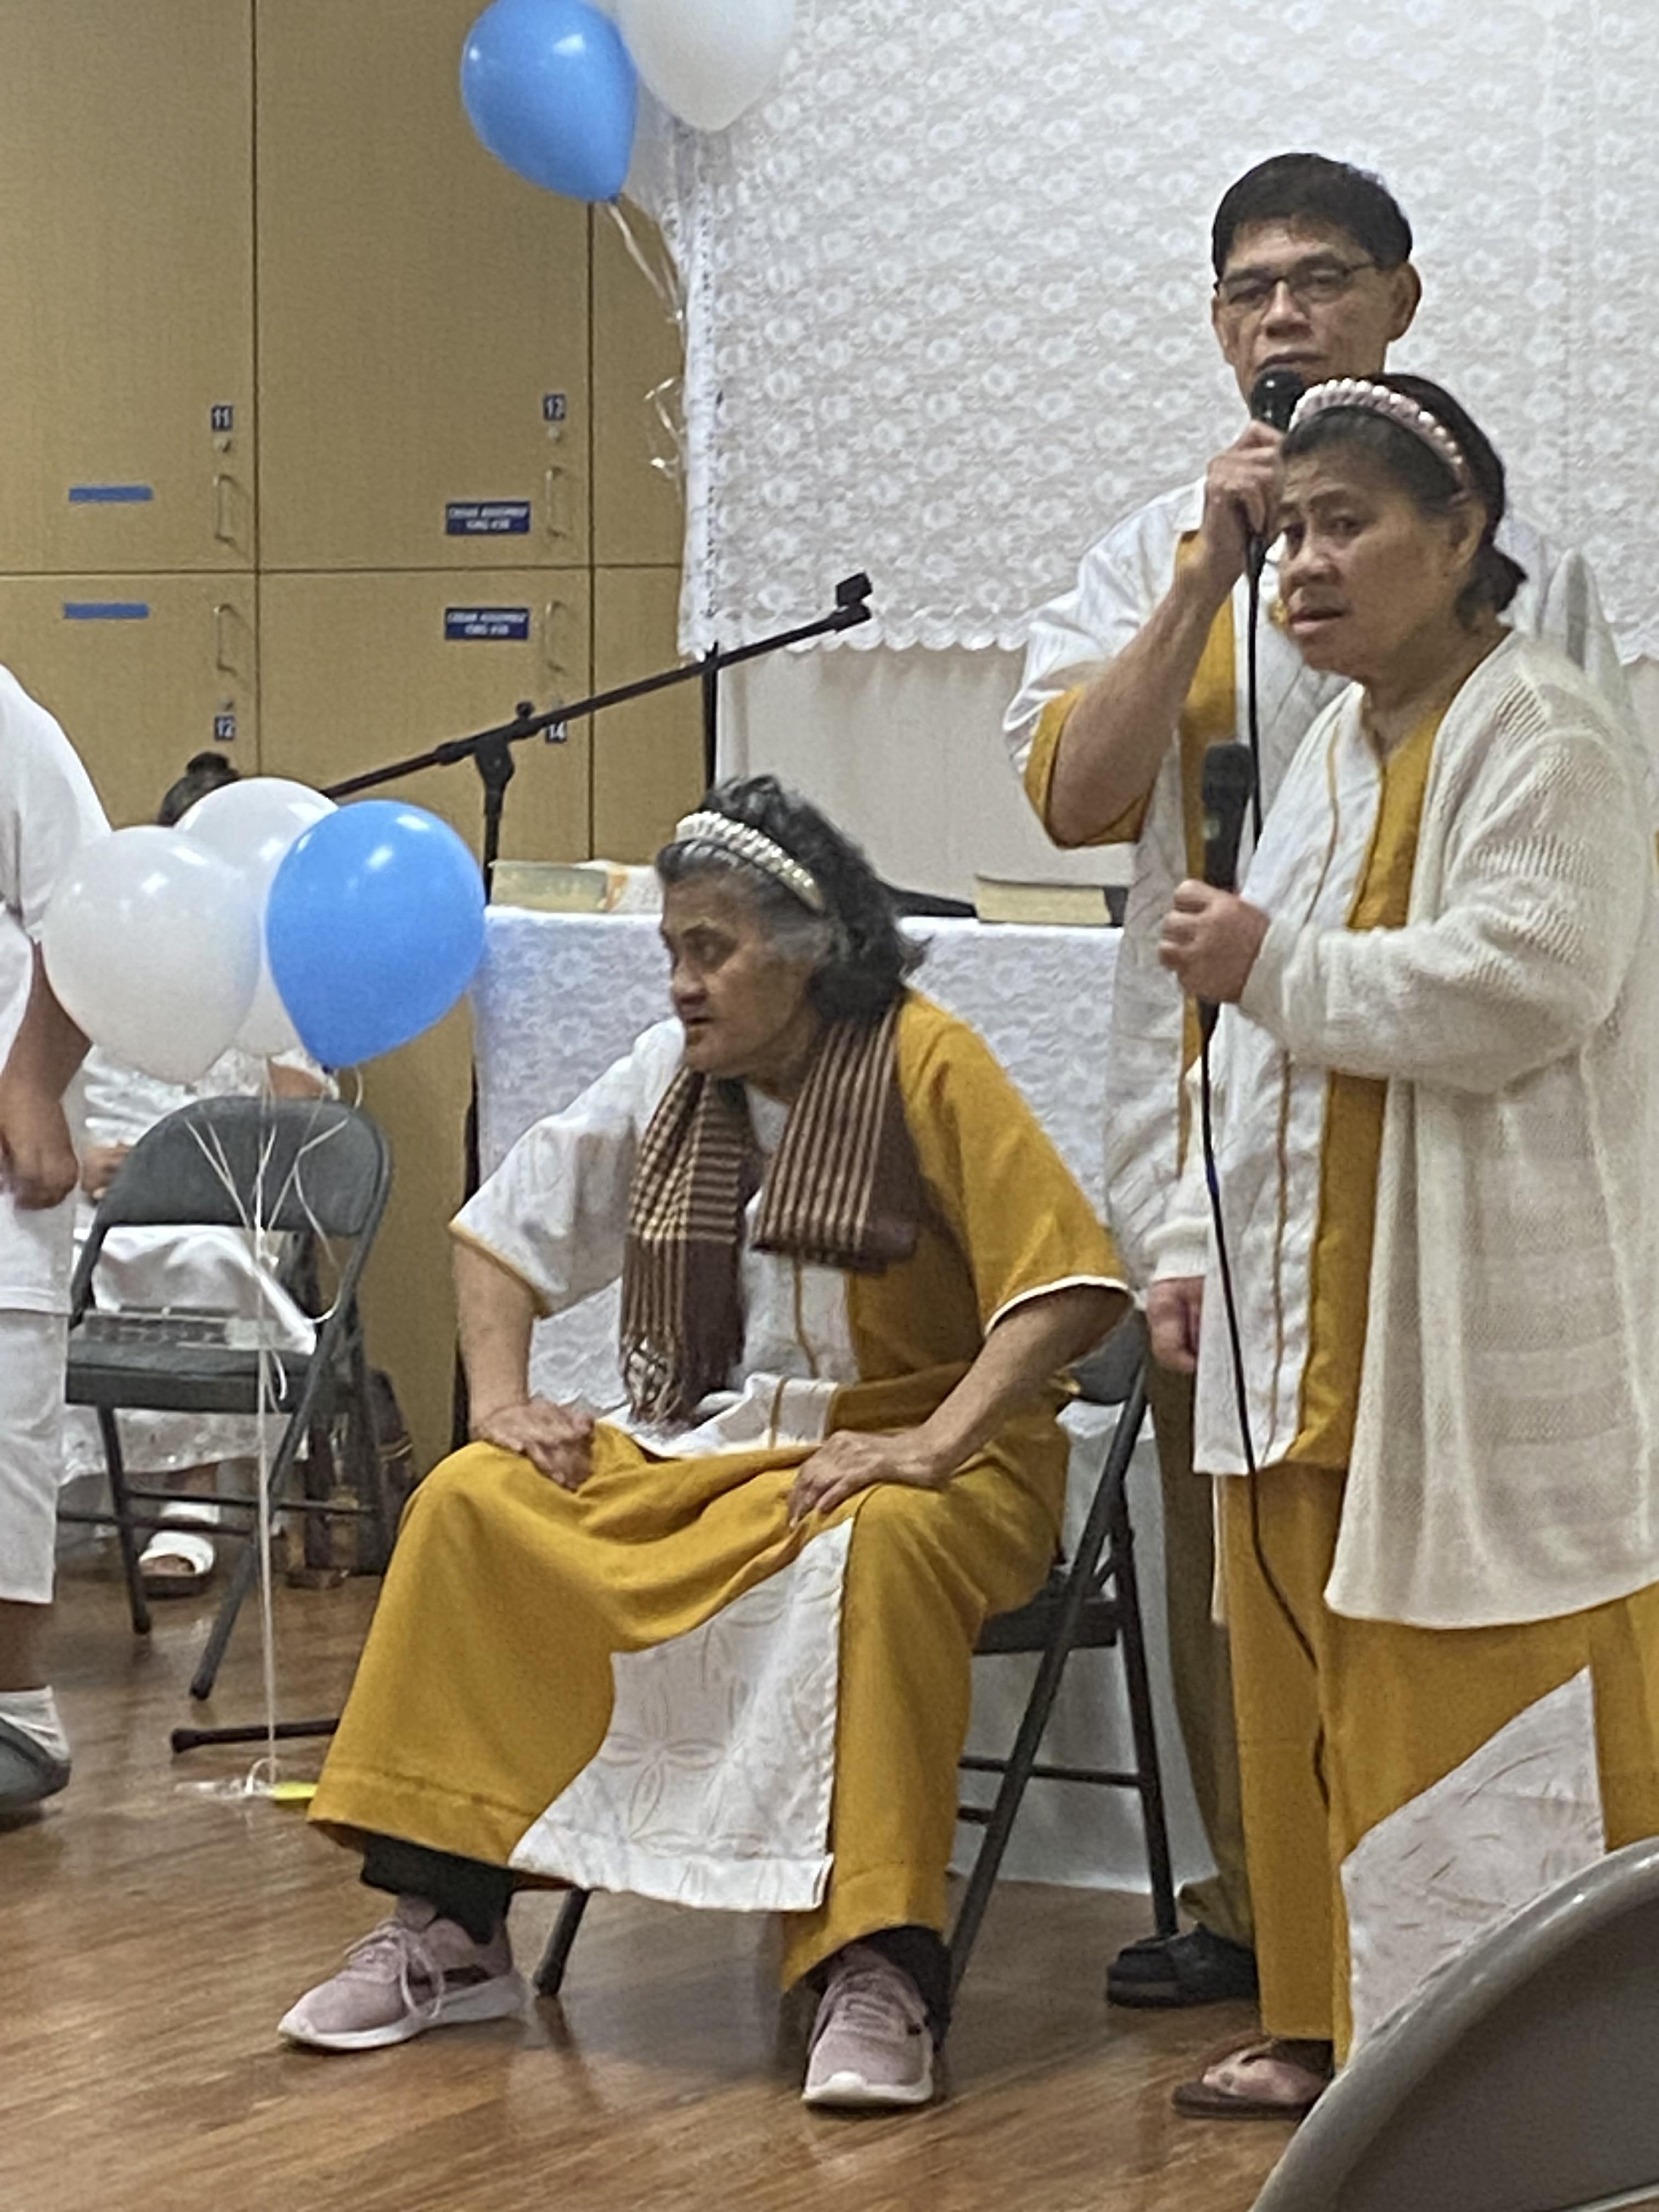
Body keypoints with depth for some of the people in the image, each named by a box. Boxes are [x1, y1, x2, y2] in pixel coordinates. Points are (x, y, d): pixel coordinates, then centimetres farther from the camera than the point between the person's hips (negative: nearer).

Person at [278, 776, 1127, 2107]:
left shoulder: (926, 1066, -11)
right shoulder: (670, 1079, 8)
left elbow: (1066, 1282, -19)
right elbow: (508, 1228, 16)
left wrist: (929, 1449, -27)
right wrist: (501, 1400, 0)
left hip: (902, 1457, -6)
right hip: (698, 1445, 6)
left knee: (877, 1552, -40)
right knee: (469, 1507, -14)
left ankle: (880, 1973, -38)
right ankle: (448, 1932, -9)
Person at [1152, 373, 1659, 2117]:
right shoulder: (1337, 748, 18)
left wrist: (1280, 966, -17)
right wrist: (1200, 1242, 17)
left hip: (1486, 1338, -9)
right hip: (1313, 1320, 9)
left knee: (1483, 1716, -6)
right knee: (1305, 1691, 11)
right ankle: (1334, 2020, 22)